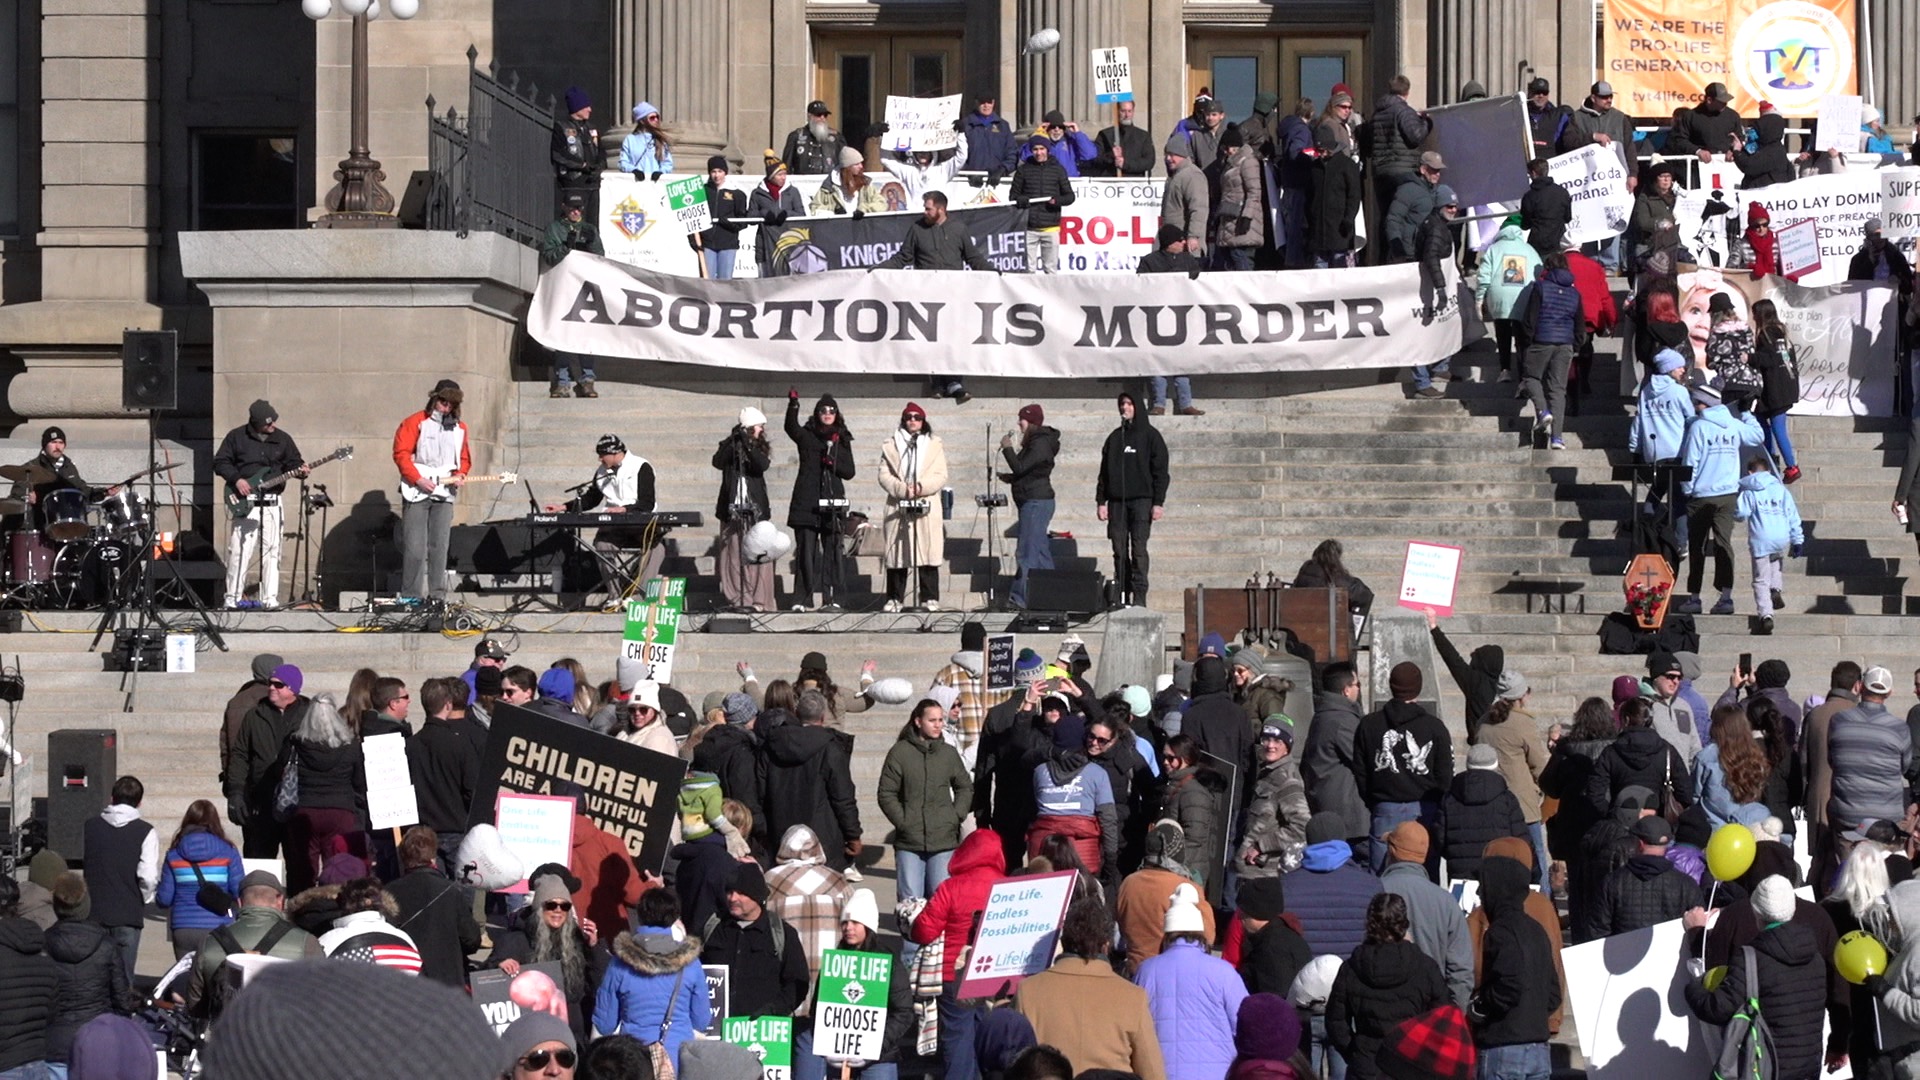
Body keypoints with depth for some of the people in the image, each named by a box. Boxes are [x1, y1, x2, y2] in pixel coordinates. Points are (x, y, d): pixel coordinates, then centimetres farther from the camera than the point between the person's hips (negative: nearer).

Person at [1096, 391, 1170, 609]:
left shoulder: (1150, 436, 4)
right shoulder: (1115, 437, 15)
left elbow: (1160, 472, 0)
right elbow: (1104, 472, 16)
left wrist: (1158, 503, -8)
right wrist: (1101, 501, 7)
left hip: (1141, 500, -4)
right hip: (1117, 501, 4)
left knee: (1138, 550, -9)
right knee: (1119, 551, 1)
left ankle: (1139, 597, -9)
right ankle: (1121, 596, 4)